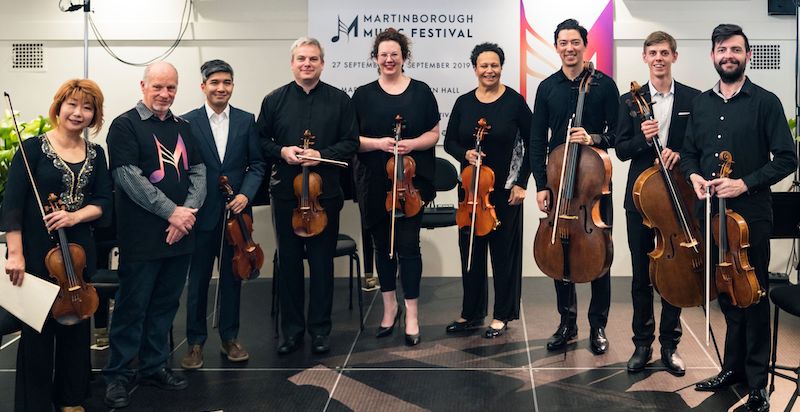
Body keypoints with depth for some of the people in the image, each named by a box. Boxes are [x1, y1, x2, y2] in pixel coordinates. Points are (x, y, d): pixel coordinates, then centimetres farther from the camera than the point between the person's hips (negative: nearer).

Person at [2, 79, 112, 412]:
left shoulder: (95, 154, 6)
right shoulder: (33, 148, -7)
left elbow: (103, 203, 3)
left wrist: (75, 215, -18)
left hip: (79, 253, 4)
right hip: (37, 253, -4)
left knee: (76, 327, 12)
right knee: (37, 329, 4)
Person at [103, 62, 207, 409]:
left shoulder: (183, 127, 14)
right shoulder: (125, 125, -4)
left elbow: (198, 172, 11)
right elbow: (129, 177, -14)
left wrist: (189, 210, -6)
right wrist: (171, 211, -16)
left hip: (179, 235, 6)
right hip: (141, 236, -6)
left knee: (165, 303, 13)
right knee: (132, 305, 1)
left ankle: (154, 366, 25)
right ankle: (116, 374, 12)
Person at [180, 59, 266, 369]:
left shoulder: (246, 121, 4)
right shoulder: (188, 122, -3)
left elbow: (257, 165, 4)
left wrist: (245, 193, -11)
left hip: (236, 213, 2)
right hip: (201, 214, -2)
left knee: (232, 277, 12)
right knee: (198, 279, 6)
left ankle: (230, 338, 25)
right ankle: (195, 342, 18)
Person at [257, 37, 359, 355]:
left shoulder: (339, 100, 3)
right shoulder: (274, 100, 6)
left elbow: (351, 143, 1)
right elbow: (260, 141, 9)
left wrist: (322, 156, -15)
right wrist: (281, 151, -11)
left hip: (325, 194, -1)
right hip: (285, 193, 1)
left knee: (322, 262, 6)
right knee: (288, 261, 8)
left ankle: (320, 329, 17)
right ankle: (292, 329, 19)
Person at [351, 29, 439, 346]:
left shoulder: (421, 91, 3)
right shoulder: (363, 94, 5)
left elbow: (433, 134, 4)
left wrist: (411, 144, -15)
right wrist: (378, 143, -15)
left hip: (411, 181, -2)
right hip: (375, 183, 2)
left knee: (408, 245, -3)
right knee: (382, 245, 11)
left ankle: (411, 315, 6)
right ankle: (390, 306, 27)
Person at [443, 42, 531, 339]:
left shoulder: (514, 101, -6)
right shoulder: (463, 103, 3)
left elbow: (531, 145, -3)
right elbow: (449, 142, 9)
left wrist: (521, 183, -8)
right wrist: (465, 154, -12)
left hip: (505, 189, -3)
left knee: (504, 250, 4)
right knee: (470, 249, 10)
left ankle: (502, 315, 17)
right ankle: (471, 313, 23)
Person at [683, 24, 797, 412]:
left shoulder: (765, 102, -4)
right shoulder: (701, 104, 11)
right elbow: (689, 152, 18)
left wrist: (745, 183, -18)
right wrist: (694, 176, -3)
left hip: (751, 214, -5)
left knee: (753, 296, 1)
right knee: (727, 294, 14)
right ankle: (733, 368, 27)